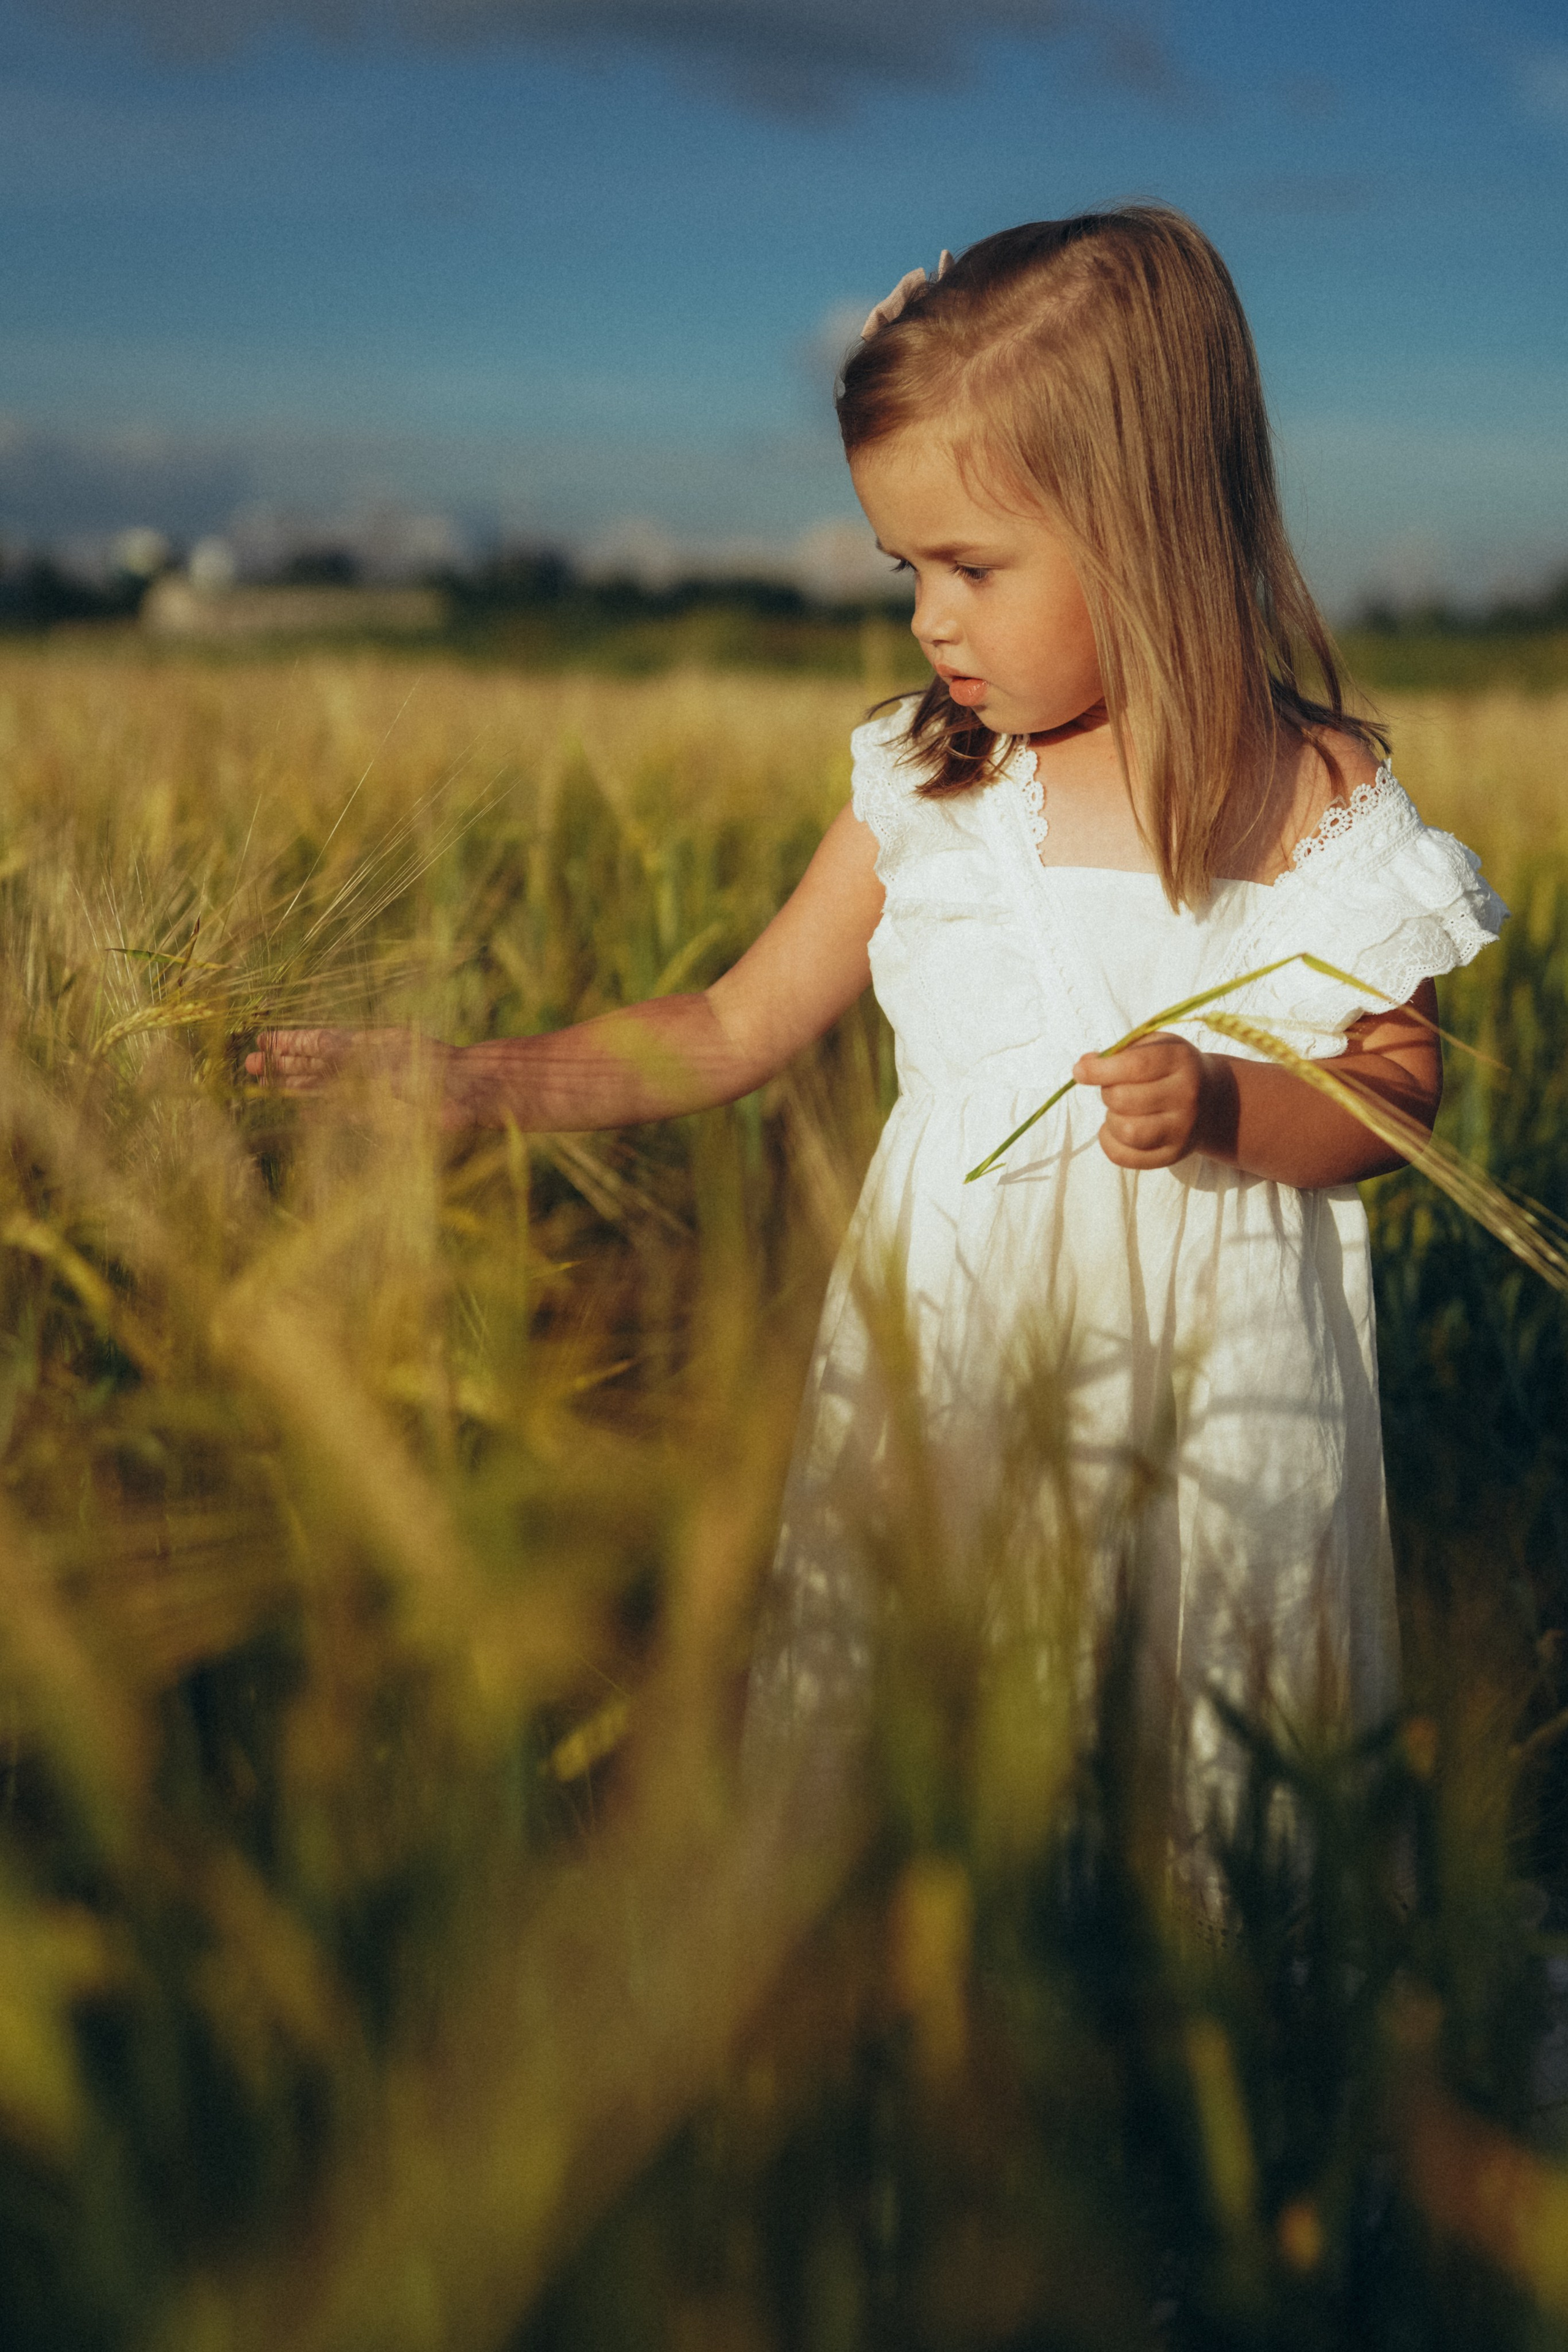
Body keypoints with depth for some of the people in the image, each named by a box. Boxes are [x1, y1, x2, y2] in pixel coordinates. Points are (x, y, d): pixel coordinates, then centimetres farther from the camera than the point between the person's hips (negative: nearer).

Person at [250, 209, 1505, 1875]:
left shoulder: (1310, 802, -9)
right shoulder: (922, 791, 0)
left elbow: (1399, 1087, -1)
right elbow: (735, 1029, 5)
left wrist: (1223, 1107, -21)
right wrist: (464, 1082, -2)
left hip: (1204, 1380, -2)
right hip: (948, 1345, 3)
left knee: (1192, 1782, 8)